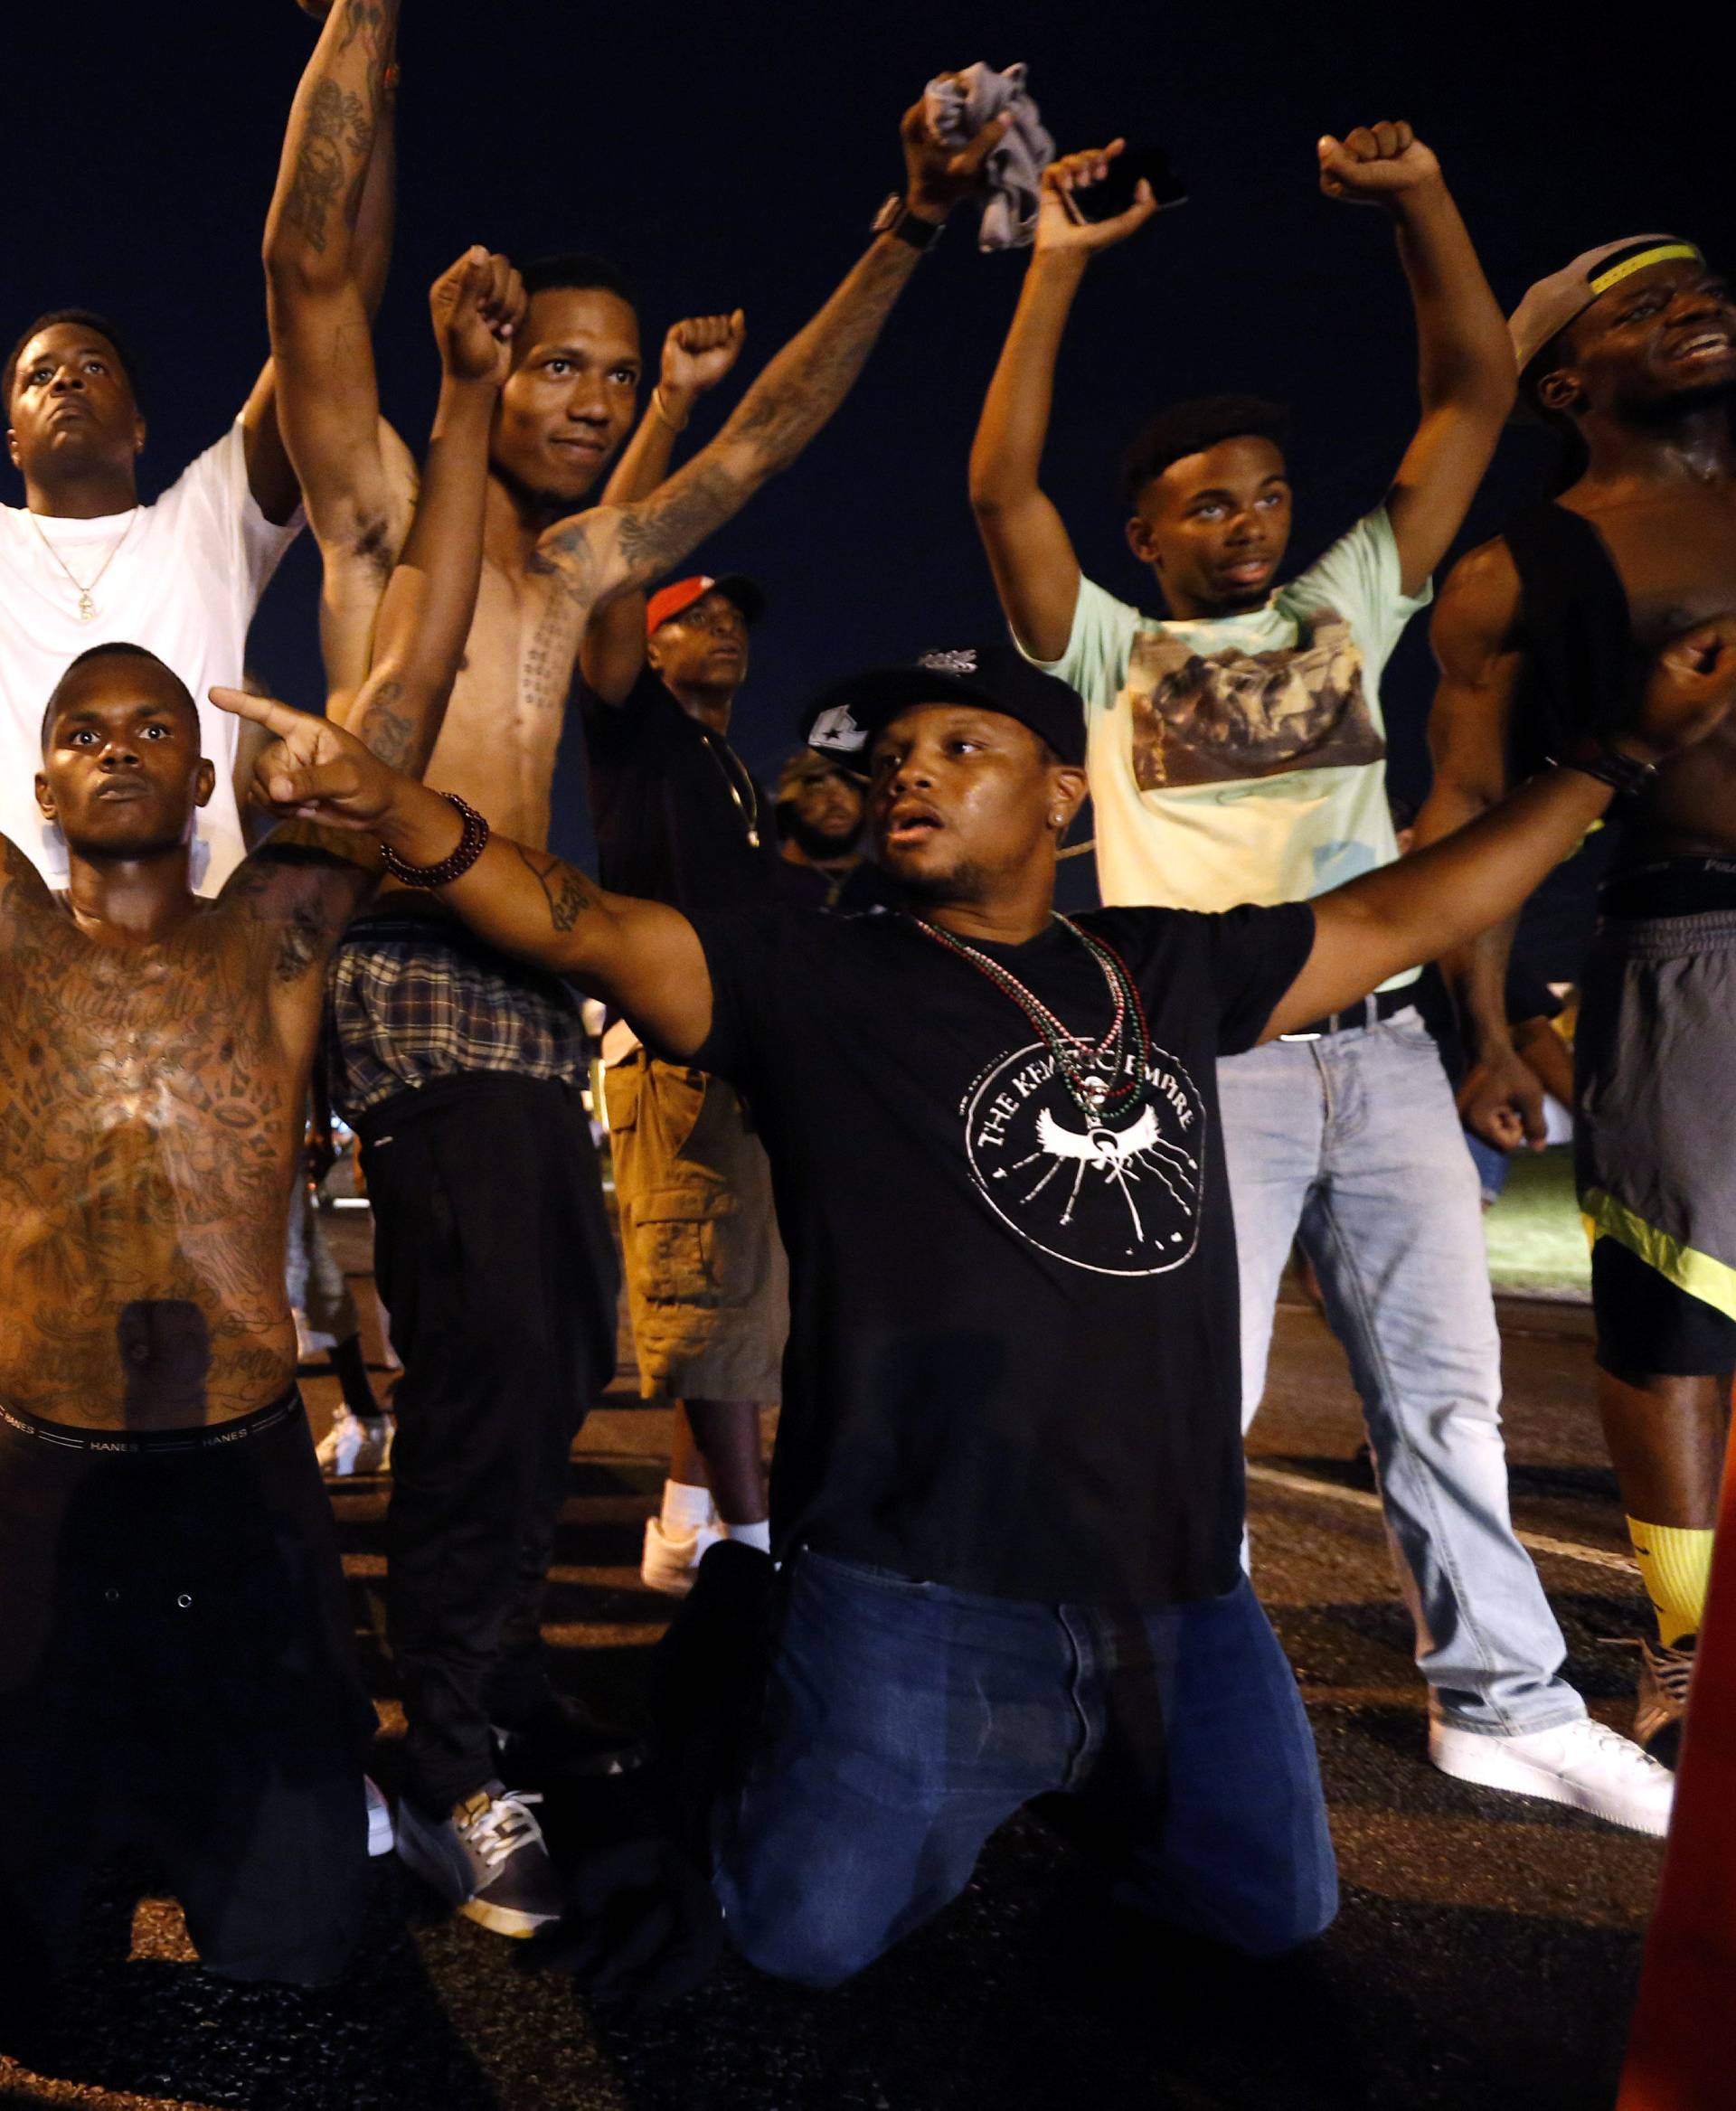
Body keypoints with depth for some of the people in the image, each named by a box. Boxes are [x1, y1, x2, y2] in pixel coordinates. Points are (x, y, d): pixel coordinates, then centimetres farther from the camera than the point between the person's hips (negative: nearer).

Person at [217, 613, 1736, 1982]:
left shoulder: (1170, 971, 8)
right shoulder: (815, 982, -4)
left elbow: (1406, 914, 17)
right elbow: (581, 925, -15)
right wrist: (387, 802, -32)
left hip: (1178, 1590, 5)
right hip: (918, 1593, -4)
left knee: (1272, 1915, 15)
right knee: (809, 1938, -2)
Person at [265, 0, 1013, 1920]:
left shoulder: (583, 561, 21)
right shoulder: (384, 508, 4)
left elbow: (766, 437, 21)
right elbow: (310, 262, -9)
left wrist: (903, 237, 18)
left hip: (532, 985, 8)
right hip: (410, 970, -7)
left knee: (559, 1356, 11)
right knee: (490, 1362, -14)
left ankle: (486, 1676, 28)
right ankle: (450, 1767, 0)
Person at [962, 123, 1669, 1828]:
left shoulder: (1346, 610, 19)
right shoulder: (1111, 647, 12)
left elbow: (1473, 400, 18)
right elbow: (999, 488, 0)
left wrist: (1419, 193, 10)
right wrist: (1058, 264, 0)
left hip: (1382, 1045, 4)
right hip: (1204, 1052, -3)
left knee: (1441, 1381, 7)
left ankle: (1503, 1703, 20)